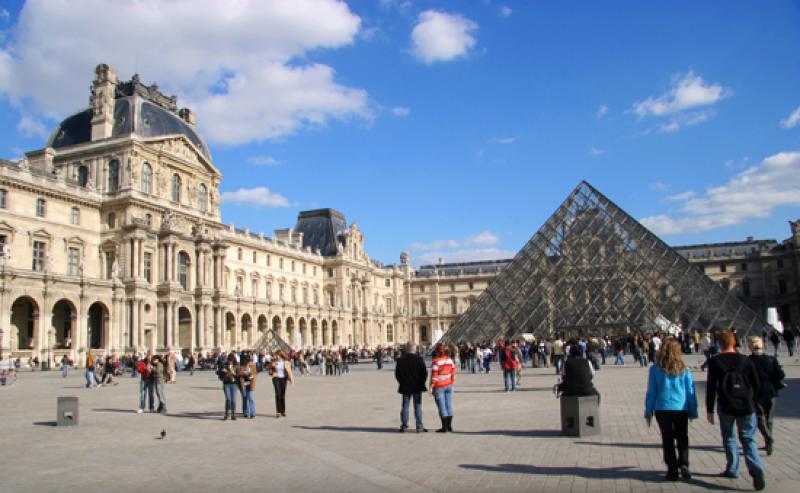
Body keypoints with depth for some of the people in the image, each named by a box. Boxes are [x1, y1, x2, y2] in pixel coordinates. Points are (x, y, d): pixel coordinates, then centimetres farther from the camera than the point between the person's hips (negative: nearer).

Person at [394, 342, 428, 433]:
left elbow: (397, 374, 1)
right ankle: (419, 427, 5)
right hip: (417, 387, -1)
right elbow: (425, 373, -7)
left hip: (405, 387, 2)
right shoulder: (419, 359, -9)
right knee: (418, 407, 4)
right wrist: (421, 382, 7)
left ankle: (404, 426, 11)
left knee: (405, 407, 9)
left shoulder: (400, 360, -4)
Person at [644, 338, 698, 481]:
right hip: (681, 409, 1)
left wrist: (649, 412, 5)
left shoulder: (655, 369, -6)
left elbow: (651, 392, -3)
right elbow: (690, 392, 1)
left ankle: (673, 470, 10)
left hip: (662, 409, -1)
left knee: (668, 440, 9)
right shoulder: (684, 370, -3)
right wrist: (693, 411, 11)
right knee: (682, 438, 17)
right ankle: (683, 464, 1)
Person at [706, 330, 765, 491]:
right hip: (746, 406, 1)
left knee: (729, 438, 15)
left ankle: (732, 469, 20)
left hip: (726, 407, -1)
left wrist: (709, 410, 0)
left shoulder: (714, 362, -6)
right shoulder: (745, 360, 0)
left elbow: (711, 388, -6)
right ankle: (756, 467, -13)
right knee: (748, 438, 8)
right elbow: (757, 384, 3)